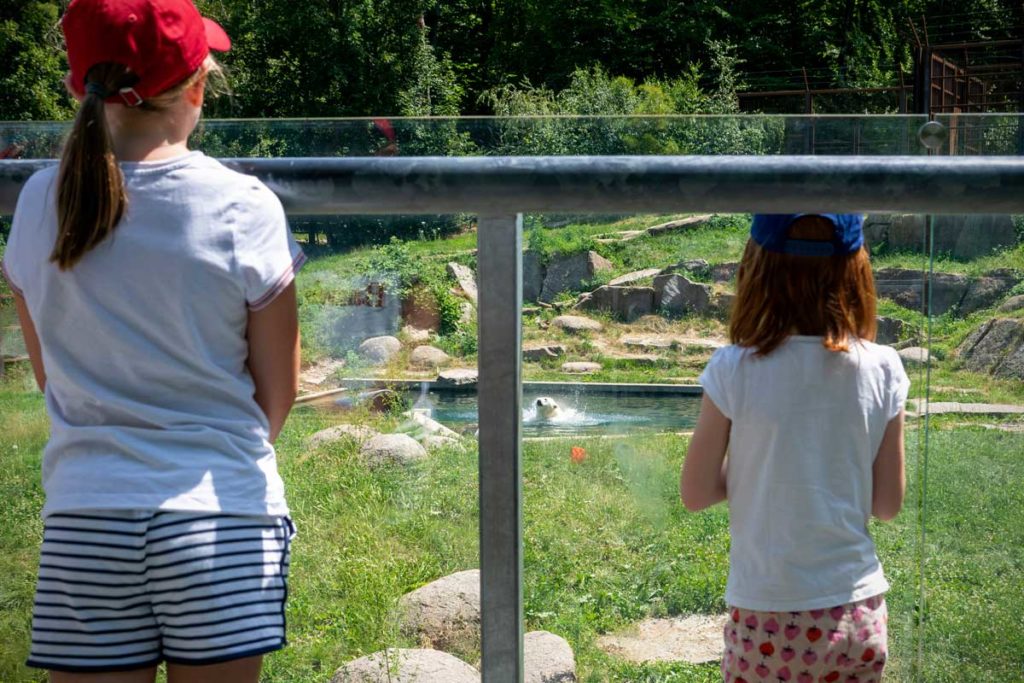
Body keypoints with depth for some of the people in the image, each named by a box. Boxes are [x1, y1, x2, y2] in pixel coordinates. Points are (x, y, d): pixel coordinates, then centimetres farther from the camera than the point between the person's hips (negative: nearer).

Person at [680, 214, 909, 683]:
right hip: (858, 614, 2)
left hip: (768, 622, -2)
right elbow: (888, 504, 0)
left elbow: (695, 494, -5)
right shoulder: (881, 369, -6)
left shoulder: (735, 370, -13)